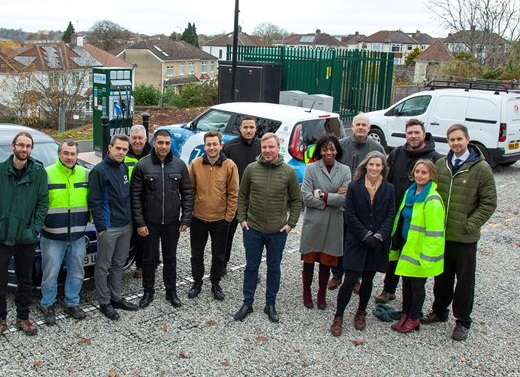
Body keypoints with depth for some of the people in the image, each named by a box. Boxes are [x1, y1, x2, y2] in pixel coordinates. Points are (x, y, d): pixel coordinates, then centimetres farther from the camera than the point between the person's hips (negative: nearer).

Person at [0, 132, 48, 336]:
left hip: (26, 236, 1)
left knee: (25, 280, 13)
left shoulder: (39, 172, -2)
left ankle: (23, 317, 27)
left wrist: (35, 229, -7)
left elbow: (43, 202, -1)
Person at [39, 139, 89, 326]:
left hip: (78, 235, 4)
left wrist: (90, 218, 5)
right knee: (50, 274, 7)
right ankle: (47, 306, 25)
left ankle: (72, 303, 30)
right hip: (52, 236, -3)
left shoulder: (85, 174, 5)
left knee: (76, 273, 14)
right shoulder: (46, 174, -7)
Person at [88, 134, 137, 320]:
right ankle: (104, 303, 15)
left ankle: (116, 298, 28)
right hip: (109, 228, -7)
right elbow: (94, 201, -14)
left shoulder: (124, 168, 10)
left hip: (126, 226, 7)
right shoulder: (100, 170, -12)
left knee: (119, 264, 16)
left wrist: (131, 219, 14)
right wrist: (100, 227, -16)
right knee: (103, 266, 4)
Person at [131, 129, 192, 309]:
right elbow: (135, 196, -6)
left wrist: (186, 219, -2)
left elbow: (187, 193, 3)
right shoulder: (142, 166, -7)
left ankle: (171, 291, 29)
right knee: (149, 258, 11)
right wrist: (139, 223, -10)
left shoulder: (180, 165, -1)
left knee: (170, 258, 14)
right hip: (150, 223, -2)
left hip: (172, 223, 2)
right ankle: (148, 292, 27)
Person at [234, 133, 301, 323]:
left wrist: (291, 223, -3)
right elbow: (242, 196, 5)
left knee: (274, 268, 12)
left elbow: (296, 200, 2)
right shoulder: (251, 169, -4)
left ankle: (270, 305, 27)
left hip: (278, 231, 0)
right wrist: (242, 219, 1)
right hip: (252, 229, 0)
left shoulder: (289, 172, -5)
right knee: (251, 266, 12)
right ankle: (247, 303, 26)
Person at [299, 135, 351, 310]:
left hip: (334, 224, 1)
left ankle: (322, 294, 28)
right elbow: (306, 198, -12)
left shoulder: (345, 170, 3)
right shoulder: (311, 168, -3)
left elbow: (346, 199, -8)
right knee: (309, 259, 7)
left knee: (326, 261, 11)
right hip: (313, 222, -1)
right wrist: (334, 198, -10)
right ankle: (307, 293, 25)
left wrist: (324, 196, -14)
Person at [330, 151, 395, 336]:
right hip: (356, 242, -2)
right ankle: (338, 317, 9)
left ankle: (361, 313, 31)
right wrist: (366, 236, -14)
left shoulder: (389, 189, 3)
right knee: (350, 281, -5)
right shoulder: (354, 187, -3)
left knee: (368, 280, 13)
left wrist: (379, 236, -12)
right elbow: (350, 215, -7)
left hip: (377, 243, 2)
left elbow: (390, 215, 1)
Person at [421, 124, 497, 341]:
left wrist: (471, 224, -11)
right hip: (440, 234, 4)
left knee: (464, 280, 9)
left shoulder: (481, 168, -8)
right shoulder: (440, 165, 4)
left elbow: (489, 203, -6)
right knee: (442, 276, 18)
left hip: (465, 238, -4)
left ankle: (463, 322, 23)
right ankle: (439, 312, 36)